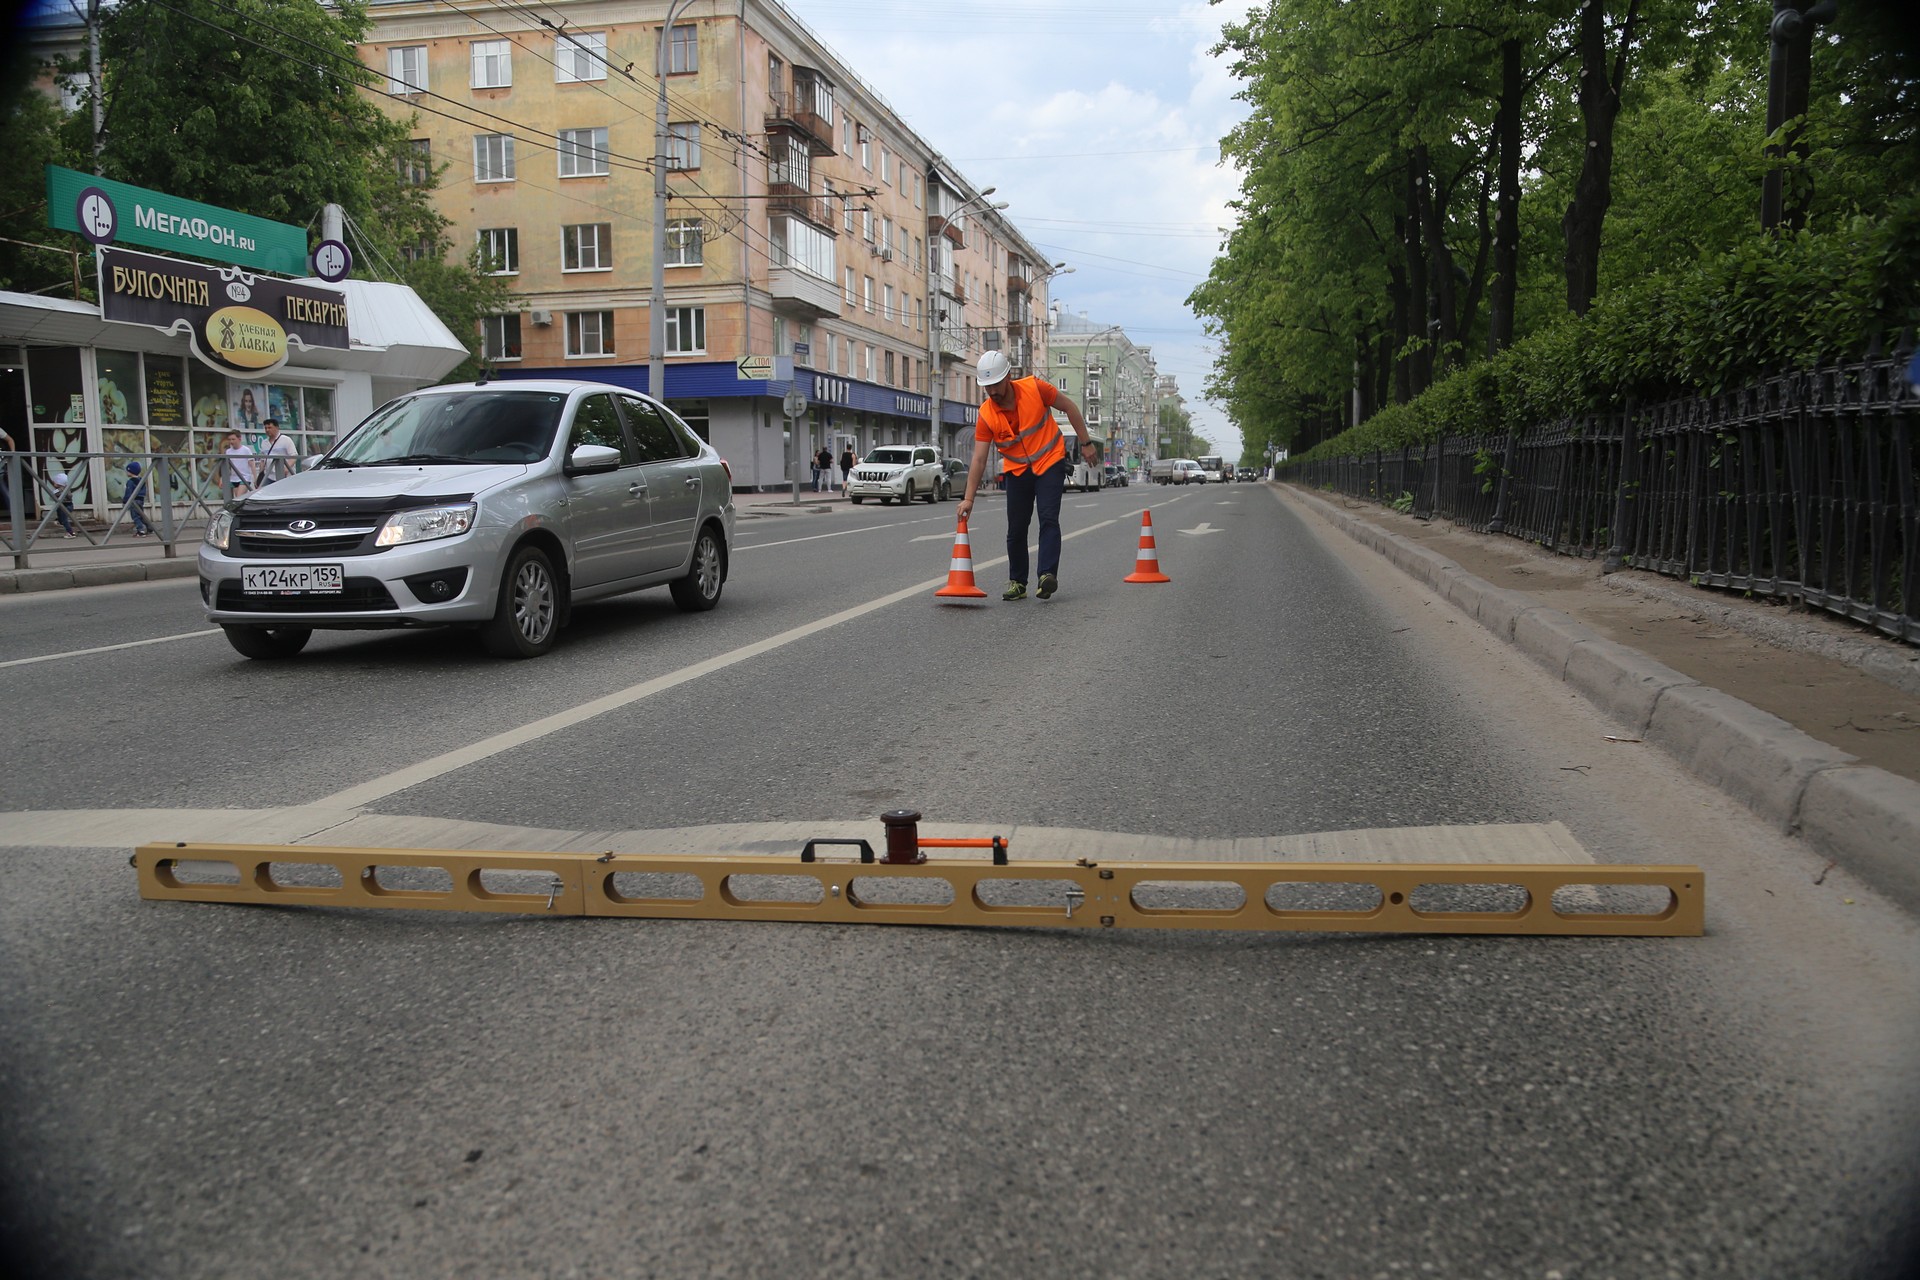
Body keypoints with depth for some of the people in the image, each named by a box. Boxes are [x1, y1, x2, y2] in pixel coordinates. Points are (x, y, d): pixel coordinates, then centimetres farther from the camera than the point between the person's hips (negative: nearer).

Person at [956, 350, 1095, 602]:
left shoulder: (1035, 388, -17)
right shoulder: (986, 415, -14)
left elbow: (1069, 407, -3)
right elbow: (979, 460, -14)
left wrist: (1085, 443, -1)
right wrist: (969, 498, -21)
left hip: (1050, 463, -2)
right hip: (1016, 471, 2)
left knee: (1048, 519, -16)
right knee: (1016, 528, 2)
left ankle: (1048, 574, -21)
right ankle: (1017, 582, 14)